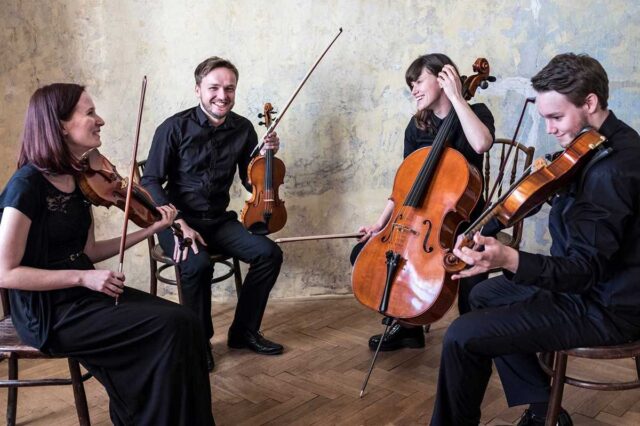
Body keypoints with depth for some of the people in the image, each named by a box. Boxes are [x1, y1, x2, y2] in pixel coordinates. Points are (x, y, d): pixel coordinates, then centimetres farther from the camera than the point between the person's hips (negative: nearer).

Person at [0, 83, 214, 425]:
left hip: (83, 295, 7)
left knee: (184, 322, -10)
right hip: (49, 311, -7)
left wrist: (151, 229, 5)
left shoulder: (80, 178, 6)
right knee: (171, 327, -18)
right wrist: (83, 277, -22)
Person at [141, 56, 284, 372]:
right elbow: (150, 182, -10)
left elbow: (252, 183, 9)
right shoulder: (175, 128, -9)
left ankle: (244, 330, 2)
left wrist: (266, 155, -11)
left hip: (219, 221, 4)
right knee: (197, 264, -33)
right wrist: (178, 223, -22)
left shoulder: (243, 129, 2)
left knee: (269, 253, -18)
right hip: (178, 221, -4)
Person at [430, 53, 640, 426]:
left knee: (463, 337, -17)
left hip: (603, 309, -11)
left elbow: (585, 270, -31)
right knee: (484, 295, 23)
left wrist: (508, 259, -44)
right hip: (593, 280, 11)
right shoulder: (609, 143, 4)